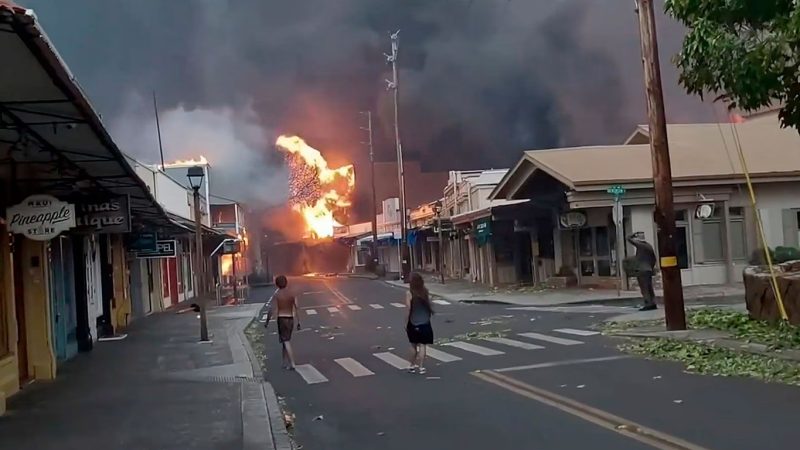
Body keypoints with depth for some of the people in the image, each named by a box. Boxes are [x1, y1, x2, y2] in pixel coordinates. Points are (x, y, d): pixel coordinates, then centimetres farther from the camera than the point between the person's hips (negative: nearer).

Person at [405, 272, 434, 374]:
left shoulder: (409, 293, -11)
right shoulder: (425, 291, -2)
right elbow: (429, 305, 4)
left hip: (413, 323, -1)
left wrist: (406, 323, -5)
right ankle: (421, 367, 0)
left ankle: (412, 365, 21)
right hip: (425, 322, 1)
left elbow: (408, 309, -12)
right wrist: (431, 311, 24)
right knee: (422, 345, 2)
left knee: (414, 345, 13)